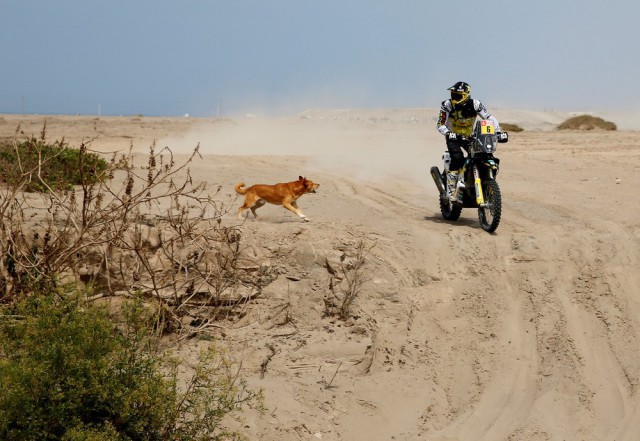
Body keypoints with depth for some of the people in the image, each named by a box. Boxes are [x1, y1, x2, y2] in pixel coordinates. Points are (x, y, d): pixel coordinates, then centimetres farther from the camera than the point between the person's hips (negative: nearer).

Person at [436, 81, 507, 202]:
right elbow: (440, 124, -18)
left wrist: (498, 131, -24)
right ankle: (451, 191, -28)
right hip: (453, 137, -3)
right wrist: (448, 134, -36)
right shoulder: (447, 105, -18)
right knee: (457, 158, -30)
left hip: (469, 137, 3)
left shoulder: (475, 105, -15)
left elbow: (489, 117, -11)